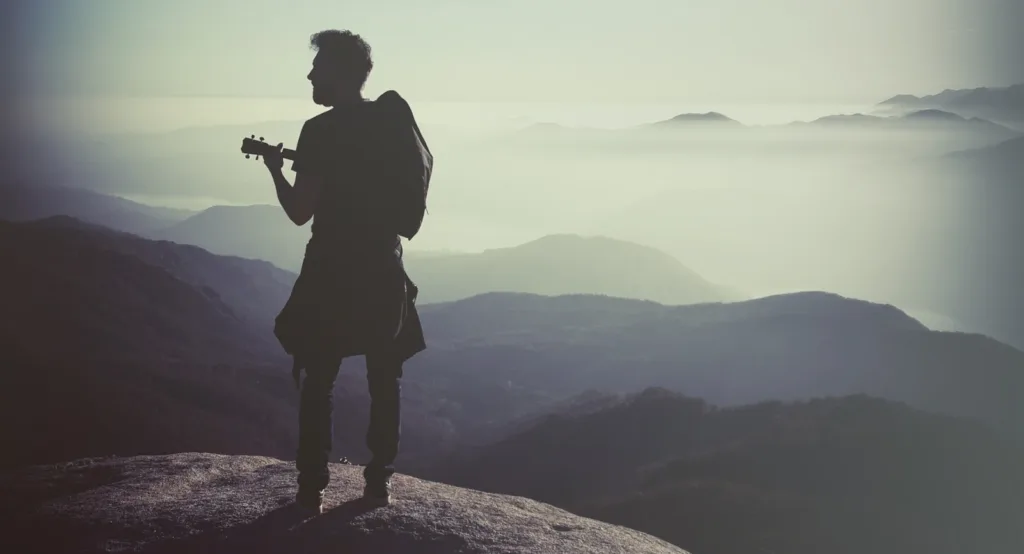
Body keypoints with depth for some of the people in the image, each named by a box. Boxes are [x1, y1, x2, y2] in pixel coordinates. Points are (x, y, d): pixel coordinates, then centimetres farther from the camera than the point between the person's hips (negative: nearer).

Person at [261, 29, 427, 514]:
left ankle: (312, 489, 6)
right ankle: (379, 482, 15)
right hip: (383, 269, 4)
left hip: (333, 271, -4)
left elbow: (300, 213, -12)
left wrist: (275, 170, 6)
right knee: (385, 380, 12)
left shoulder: (320, 131, -12)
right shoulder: (394, 118, 3)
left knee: (318, 383, 5)